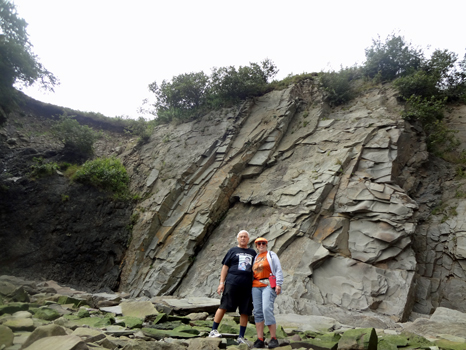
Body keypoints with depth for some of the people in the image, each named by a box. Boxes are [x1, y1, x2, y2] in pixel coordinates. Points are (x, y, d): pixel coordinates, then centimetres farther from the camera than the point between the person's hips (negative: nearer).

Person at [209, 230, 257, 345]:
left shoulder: (252, 252, 17)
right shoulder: (233, 251, 9)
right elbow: (225, 267, 6)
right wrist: (221, 282, -3)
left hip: (247, 286, 3)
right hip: (232, 283, -3)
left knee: (245, 312, 5)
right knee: (224, 307, -5)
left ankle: (241, 337, 16)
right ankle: (213, 330, 6)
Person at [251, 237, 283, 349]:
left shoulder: (271, 255, 8)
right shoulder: (255, 257, 21)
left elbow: (278, 270, 1)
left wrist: (278, 284, -11)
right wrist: (250, 287, 15)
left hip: (268, 285, -5)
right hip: (256, 286, 5)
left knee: (267, 309, -18)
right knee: (257, 312, -1)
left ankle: (274, 338, -10)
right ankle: (260, 340, 2)